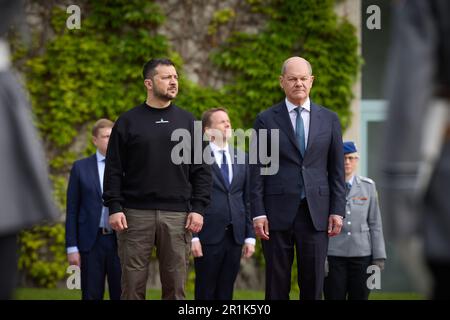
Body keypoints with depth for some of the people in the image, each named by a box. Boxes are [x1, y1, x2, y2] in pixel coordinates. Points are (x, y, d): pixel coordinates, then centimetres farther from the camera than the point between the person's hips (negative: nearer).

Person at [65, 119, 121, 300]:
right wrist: (71, 247, -1)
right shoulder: (80, 168, 6)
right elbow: (72, 210, 5)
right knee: (91, 296, 2)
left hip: (121, 242, 1)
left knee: (121, 296, 0)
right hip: (91, 242, 0)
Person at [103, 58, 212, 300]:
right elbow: (114, 170, 2)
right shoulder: (128, 121, 4)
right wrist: (114, 208, -8)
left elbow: (201, 170, 7)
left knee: (175, 286, 3)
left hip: (177, 215, 2)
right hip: (136, 214, -1)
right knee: (133, 285, 0)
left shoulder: (187, 121, 9)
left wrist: (198, 208, -2)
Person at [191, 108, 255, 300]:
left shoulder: (240, 158, 12)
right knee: (205, 293, 3)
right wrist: (192, 236, -12)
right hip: (209, 236, -4)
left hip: (235, 236, 5)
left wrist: (250, 236, 8)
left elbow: (247, 199, 13)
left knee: (226, 292, 8)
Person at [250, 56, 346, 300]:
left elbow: (337, 169, 10)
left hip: (316, 213, 2)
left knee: (313, 284, 2)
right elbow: (257, 170, 1)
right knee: (277, 284, 2)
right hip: (278, 213, -1)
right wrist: (258, 213, -6)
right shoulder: (266, 120, 3)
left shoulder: (329, 120, 9)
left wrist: (338, 210, 2)